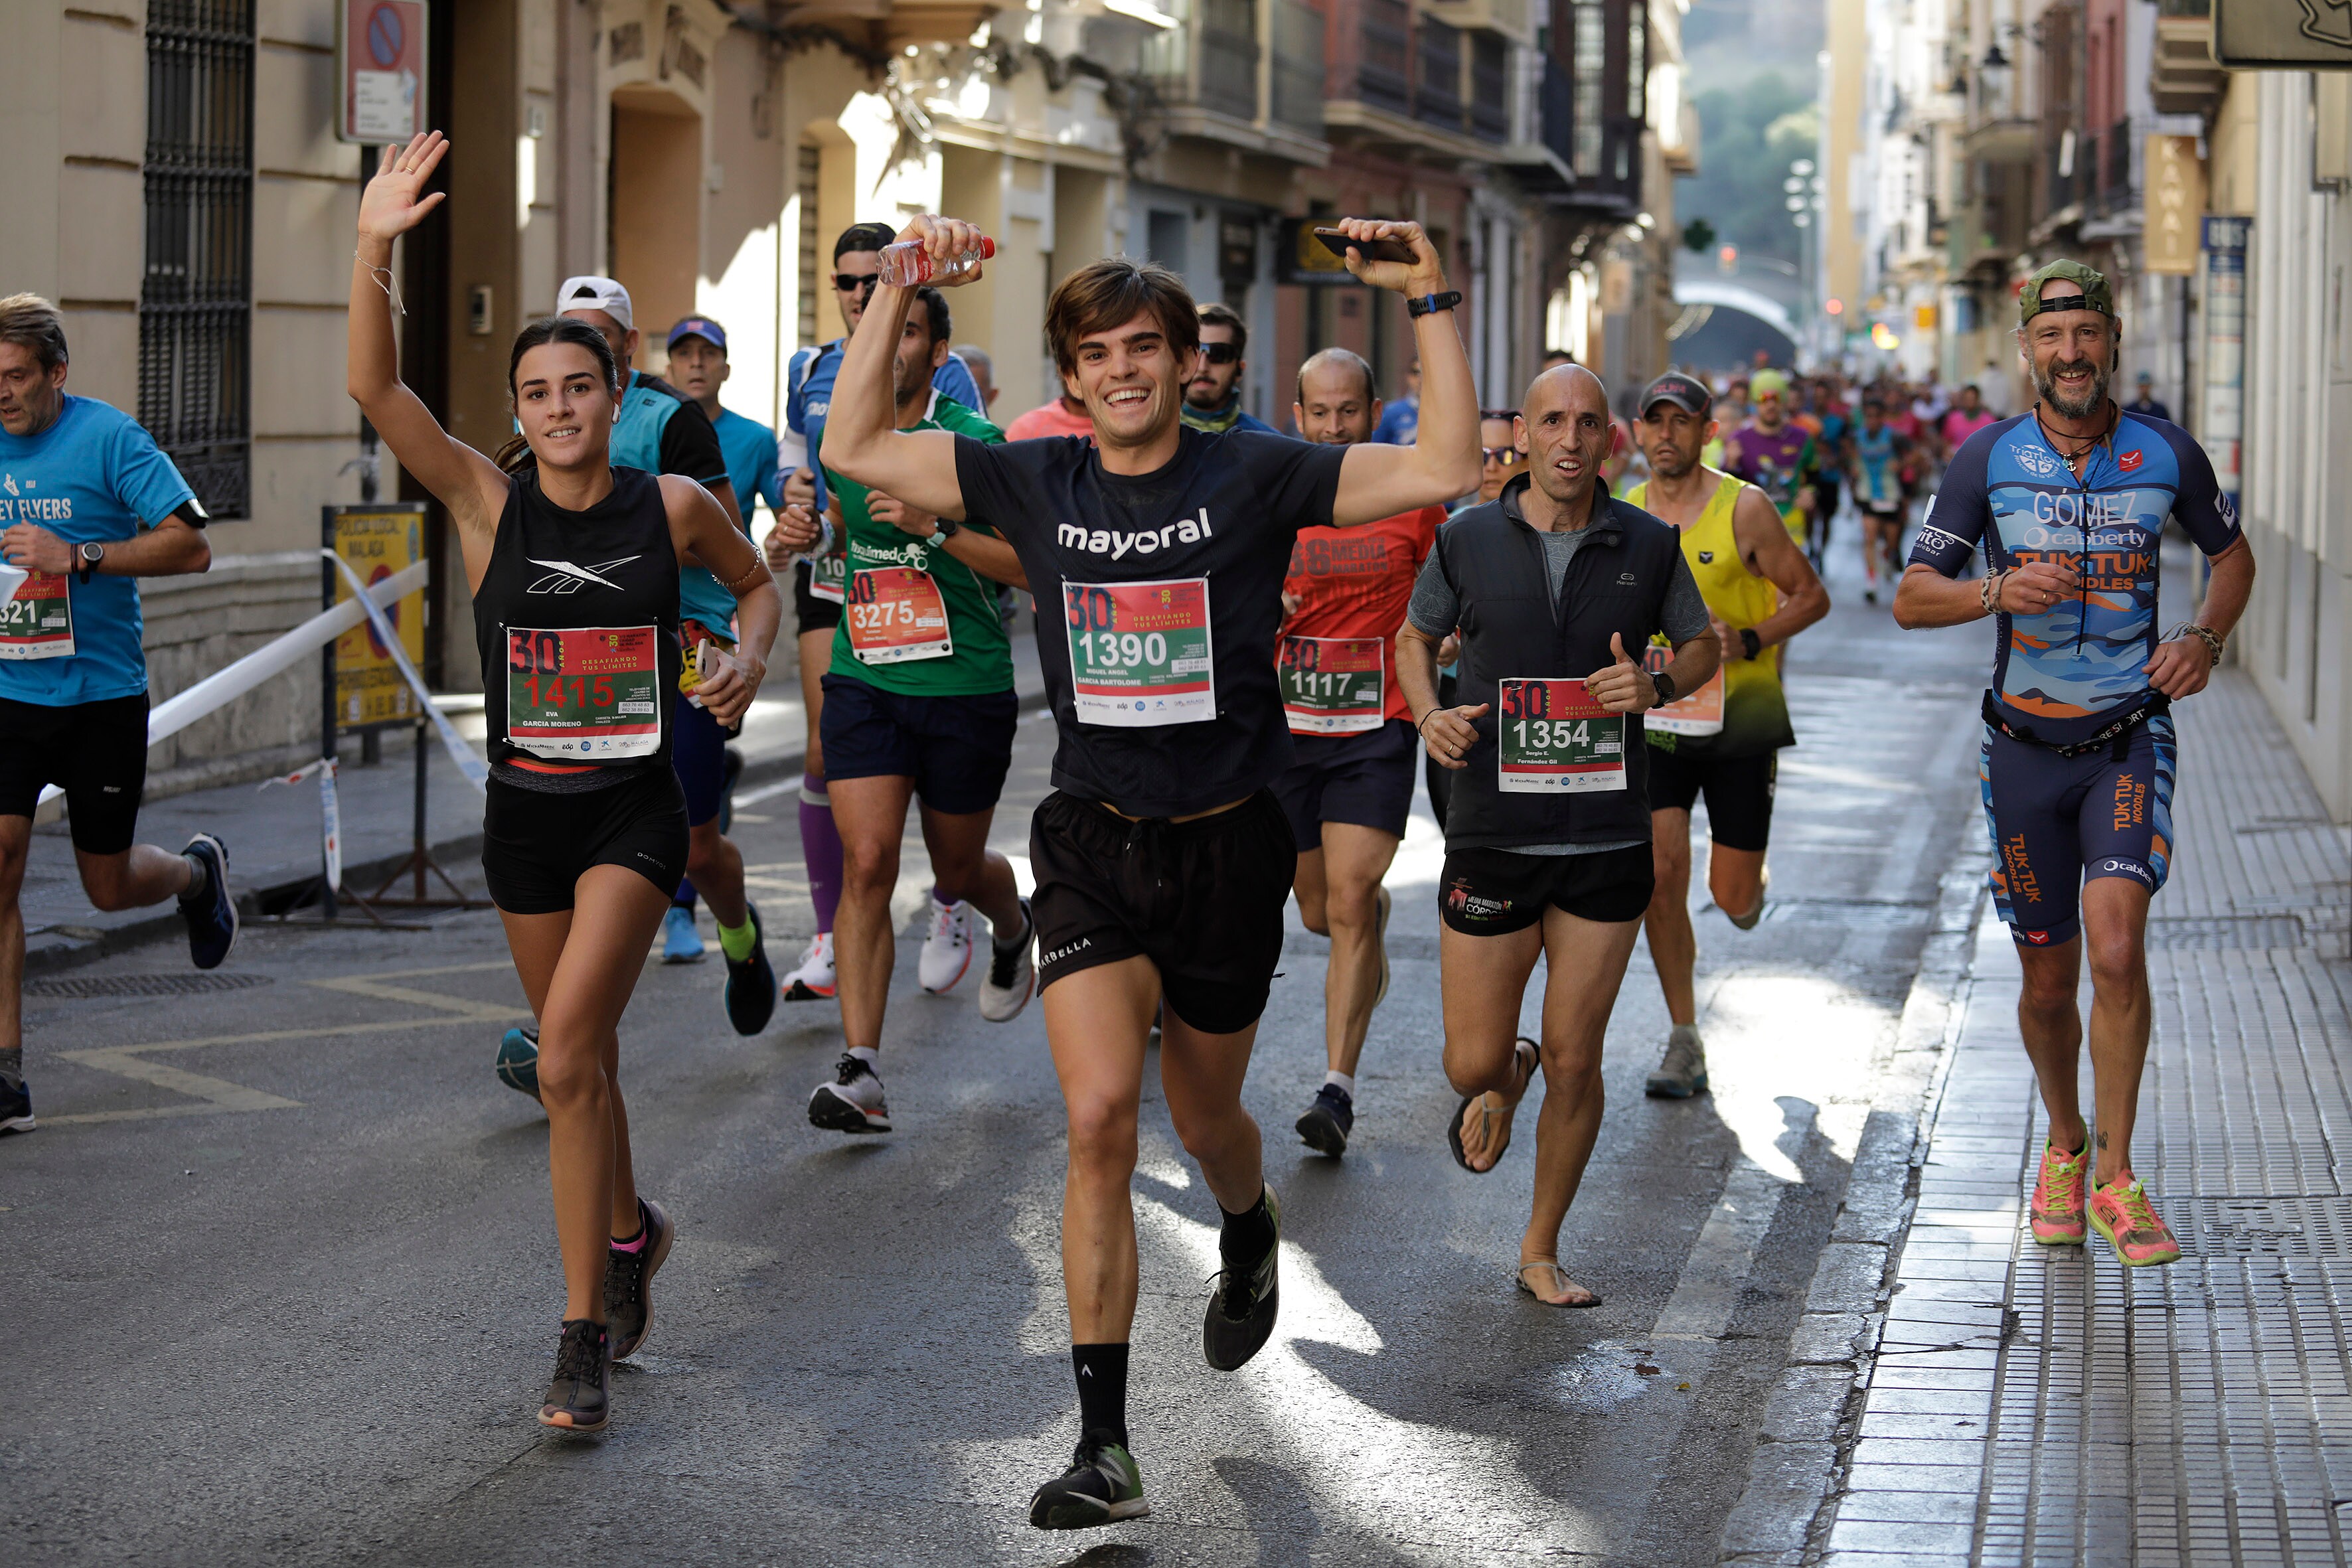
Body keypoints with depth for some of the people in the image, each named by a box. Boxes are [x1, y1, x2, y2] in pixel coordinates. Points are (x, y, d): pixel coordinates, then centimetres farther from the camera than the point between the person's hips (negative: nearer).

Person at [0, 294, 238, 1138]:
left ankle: (198, 871, 45)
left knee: (109, 886, 9)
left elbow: (191, 546, -14)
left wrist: (79, 556, -24)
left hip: (102, 695, -3)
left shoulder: (108, 437, -11)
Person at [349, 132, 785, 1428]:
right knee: (577, 1059, 16)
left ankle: (584, 1339, -14)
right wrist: (373, 249, -29)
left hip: (635, 809, -3)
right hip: (525, 809, 3)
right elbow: (373, 389, -18)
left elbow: (756, 582, 16)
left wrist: (748, 656, -5)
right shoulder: (489, 502, -4)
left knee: (566, 1051, -18)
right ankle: (631, 1232, 45)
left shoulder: (672, 507, -3)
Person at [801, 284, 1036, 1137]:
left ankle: (1014, 931, 52)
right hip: (864, 682, 3)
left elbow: (1033, 562, -14)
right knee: (867, 864, -13)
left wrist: (935, 528, -23)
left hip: (968, 688, -3)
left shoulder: (971, 440, -10)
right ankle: (860, 1072, -16)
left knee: (958, 870, 14)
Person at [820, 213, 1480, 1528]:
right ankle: (1106, 1447, -12)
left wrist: (1431, 299, -18)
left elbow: (1449, 467, -14)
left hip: (1229, 842, -1)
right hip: (1094, 839, 1)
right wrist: (899, 291, -3)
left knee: (1204, 1116, 17)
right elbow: (855, 446, 3)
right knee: (1099, 1116, -15)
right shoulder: (1039, 482, 0)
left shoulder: (1253, 478, -7)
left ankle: (1251, 1241, 57)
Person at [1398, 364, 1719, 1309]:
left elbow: (1701, 644, 14)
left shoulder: (1648, 546, 0)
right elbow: (1416, 638, 13)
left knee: (1575, 1062, 3)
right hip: (1493, 837, 0)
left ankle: (1541, 1254, 21)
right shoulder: (1468, 541, -1)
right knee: (1471, 1063, 2)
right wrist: (1429, 715, -6)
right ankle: (1506, 1080, 41)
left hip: (1608, 841, 0)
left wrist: (1657, 686, -7)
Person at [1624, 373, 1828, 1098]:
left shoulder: (1743, 509, -8)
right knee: (1660, 875, -11)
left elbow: (1811, 596, -2)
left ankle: (1752, 879, 42)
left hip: (1740, 718, -2)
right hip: (1656, 720, 2)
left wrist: (1750, 640, -17)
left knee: (1731, 897, 2)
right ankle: (1684, 1041, 1)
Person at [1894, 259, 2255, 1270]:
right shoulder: (1987, 459, -3)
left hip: (2131, 741, -1)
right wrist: (1999, 592, -22)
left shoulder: (2166, 455, -1)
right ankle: (2064, 1149, 35)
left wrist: (2205, 637, -3)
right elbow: (1911, 598, -2)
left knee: (2116, 948, -20)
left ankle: (2116, 1180, -9)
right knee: (2048, 979, 9)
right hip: (2026, 748, 1)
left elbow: (2232, 554, 16)